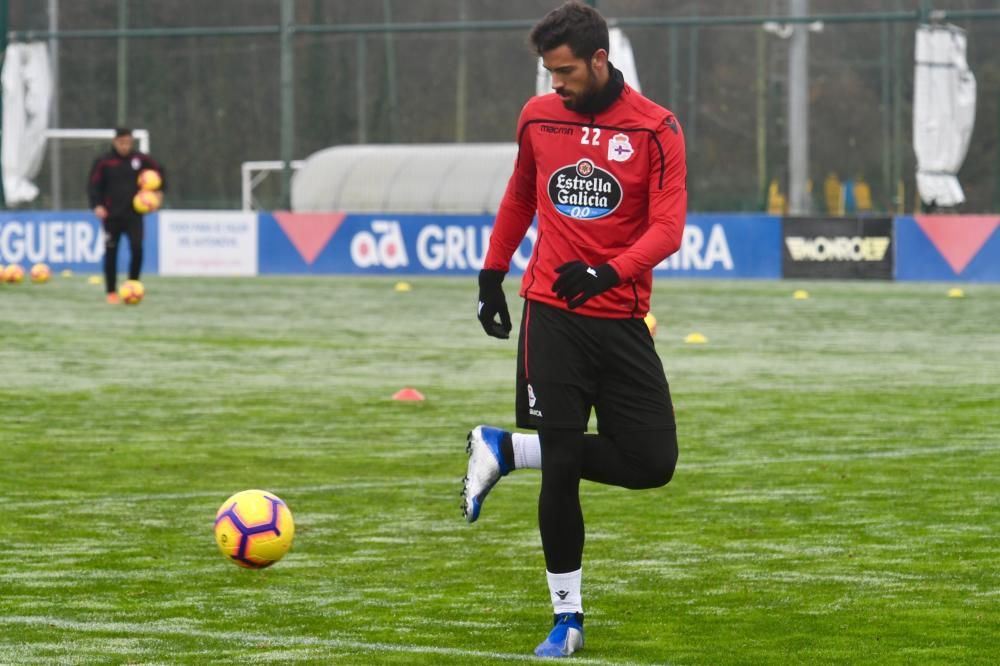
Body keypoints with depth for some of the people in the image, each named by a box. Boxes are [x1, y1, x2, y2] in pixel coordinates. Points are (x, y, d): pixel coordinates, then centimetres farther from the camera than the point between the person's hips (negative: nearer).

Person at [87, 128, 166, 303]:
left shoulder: (140, 159, 1)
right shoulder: (104, 162, -5)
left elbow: (159, 171, 16)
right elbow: (93, 185, -4)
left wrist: (159, 190, 3)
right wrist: (97, 205, -18)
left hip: (134, 214, 1)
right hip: (111, 215, -1)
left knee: (137, 249, -11)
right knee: (111, 253, 2)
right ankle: (111, 292, 13)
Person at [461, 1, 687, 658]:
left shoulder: (656, 129, -5)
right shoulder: (539, 117, 5)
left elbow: (668, 227, -12)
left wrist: (610, 272, -28)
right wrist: (492, 273, 19)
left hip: (621, 320, 0)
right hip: (551, 315, 0)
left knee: (653, 462, -4)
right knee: (561, 468, -5)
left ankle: (505, 450, 15)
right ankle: (567, 618, 8)